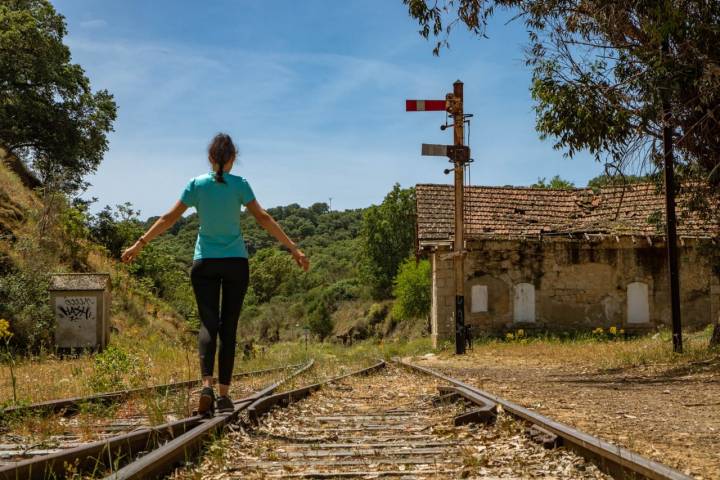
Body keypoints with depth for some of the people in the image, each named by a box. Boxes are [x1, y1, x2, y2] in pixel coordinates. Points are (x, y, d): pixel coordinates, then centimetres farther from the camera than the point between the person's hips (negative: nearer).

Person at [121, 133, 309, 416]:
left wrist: (139, 244, 11)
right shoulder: (239, 185, -2)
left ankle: (207, 384, -22)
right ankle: (224, 393, 5)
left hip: (205, 263, 1)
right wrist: (293, 248, -3)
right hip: (236, 263, 0)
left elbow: (169, 218, 2)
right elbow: (263, 219, -6)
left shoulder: (197, 184, 1)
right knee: (228, 327, 5)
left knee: (208, 323, -1)